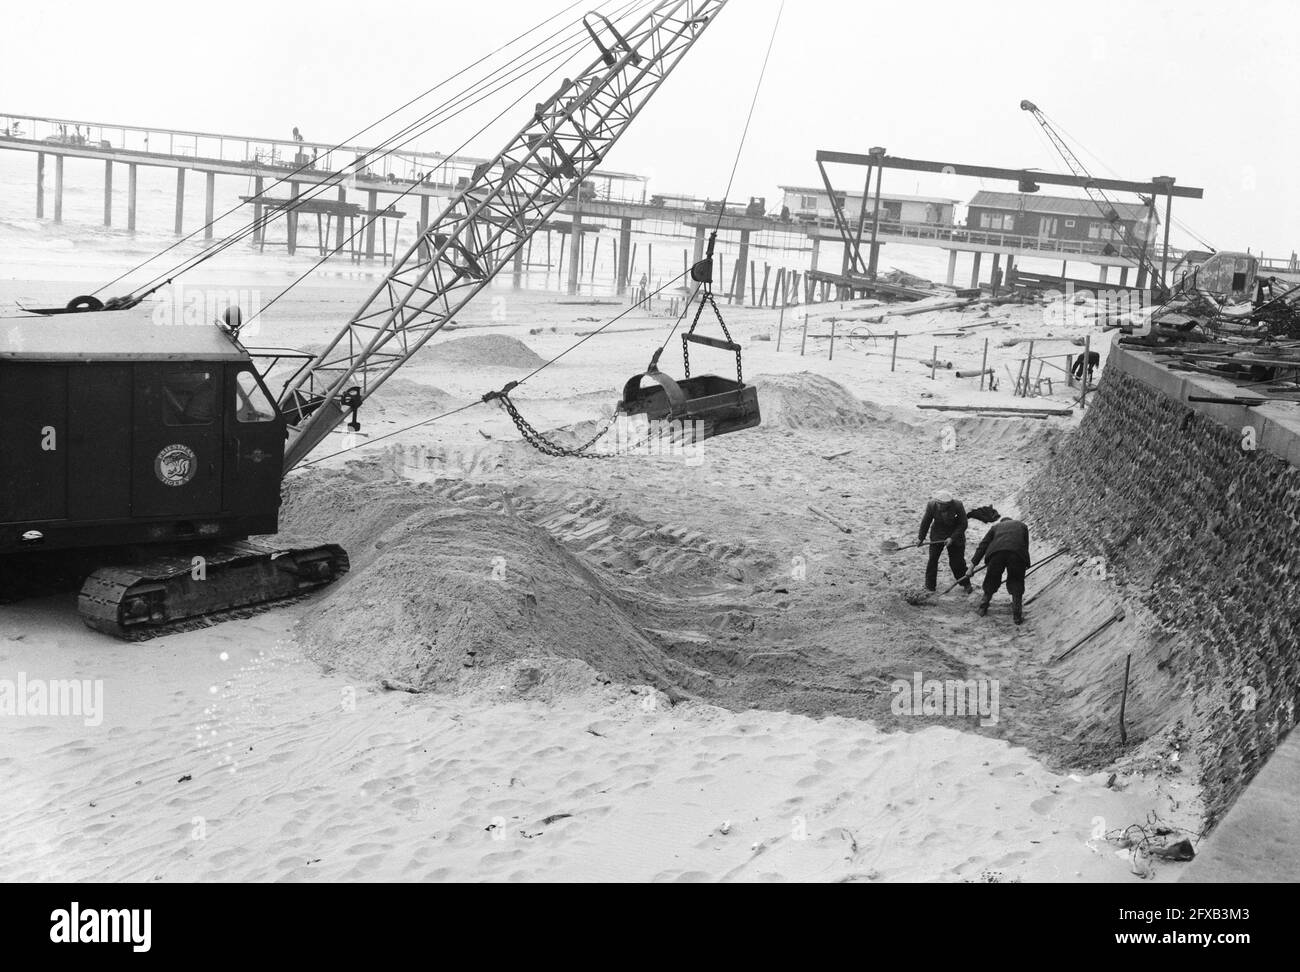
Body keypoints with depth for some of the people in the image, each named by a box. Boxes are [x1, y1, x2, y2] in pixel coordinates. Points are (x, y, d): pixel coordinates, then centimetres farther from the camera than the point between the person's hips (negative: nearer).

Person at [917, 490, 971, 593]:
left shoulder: (958, 506, -23)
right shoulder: (931, 505, -17)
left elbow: (963, 524, -14)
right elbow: (926, 522, -1)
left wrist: (952, 538, -21)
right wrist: (921, 538, 5)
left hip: (955, 535, -2)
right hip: (937, 536, 2)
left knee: (957, 561, 2)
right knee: (932, 560, -2)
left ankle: (966, 584, 24)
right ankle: (930, 586, 13)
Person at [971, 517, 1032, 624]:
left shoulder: (996, 526, 33)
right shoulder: (1021, 525, 34)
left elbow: (983, 545, 26)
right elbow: (1026, 546, 29)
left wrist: (974, 563, 23)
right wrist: (1026, 565, 37)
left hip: (997, 552, 0)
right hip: (1017, 553, 0)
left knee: (992, 580, 18)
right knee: (1016, 582, 13)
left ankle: (983, 608, 25)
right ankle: (1017, 615, 8)